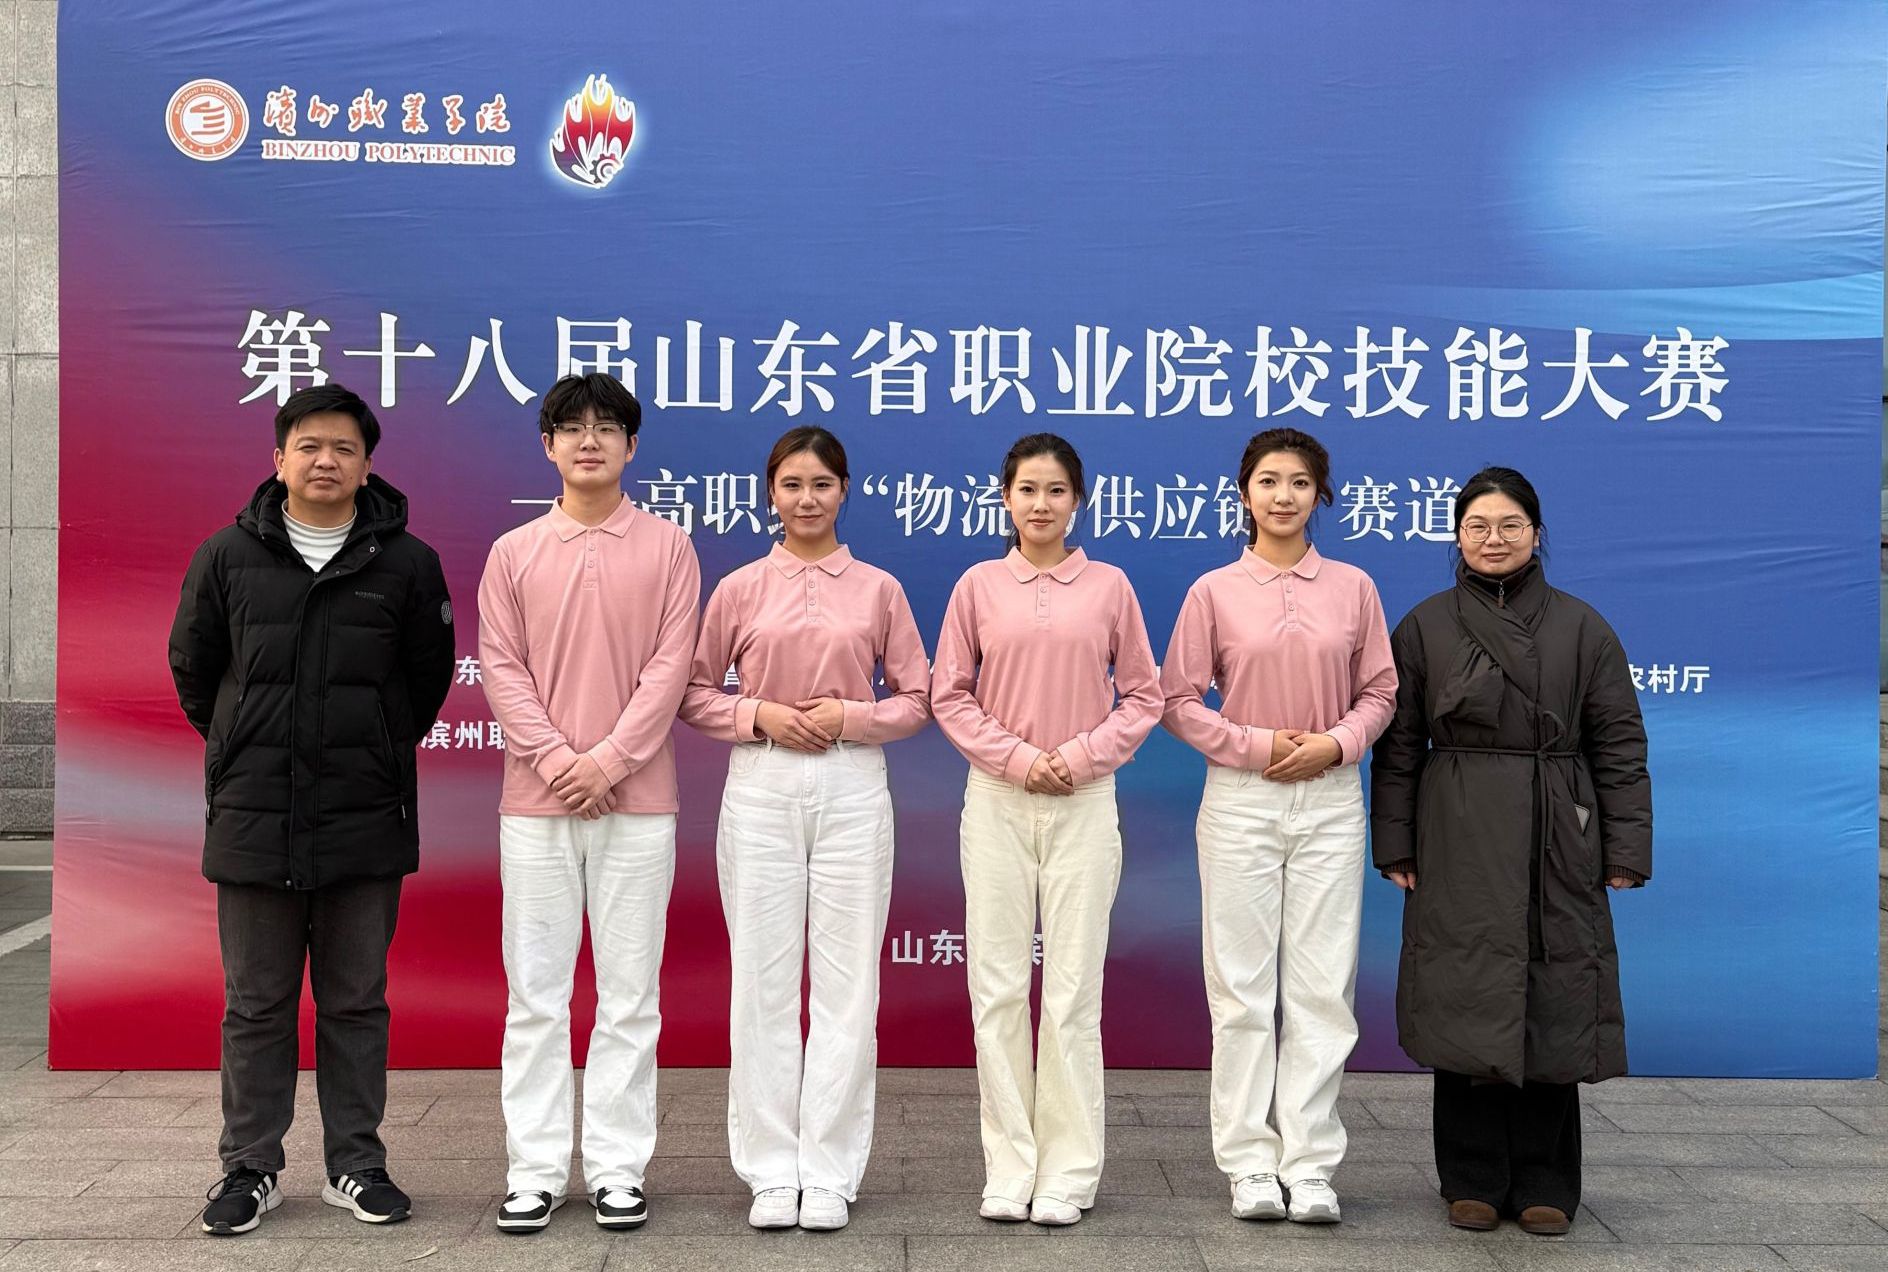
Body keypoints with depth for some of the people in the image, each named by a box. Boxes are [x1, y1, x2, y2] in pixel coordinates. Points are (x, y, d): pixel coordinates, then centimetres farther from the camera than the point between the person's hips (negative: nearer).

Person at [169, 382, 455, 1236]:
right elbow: (192, 667, 14)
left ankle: (355, 1164, 21)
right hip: (252, 819, 1)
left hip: (366, 821, 0)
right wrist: (241, 750, 14)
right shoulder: (228, 556, 3)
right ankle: (250, 1167, 20)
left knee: (356, 1002, 9)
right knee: (256, 1003, 9)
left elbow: (429, 678, 10)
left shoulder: (407, 564, 0)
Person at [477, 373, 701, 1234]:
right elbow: (501, 668, 2)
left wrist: (610, 758, -12)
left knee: (630, 995, 4)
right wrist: (554, 757, -11)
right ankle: (536, 1170, 14)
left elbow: (671, 665, -3)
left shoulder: (667, 548, 4)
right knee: (535, 995, 5)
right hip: (536, 802, 1)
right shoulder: (513, 553, 8)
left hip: (637, 800, -1)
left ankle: (618, 1168, 13)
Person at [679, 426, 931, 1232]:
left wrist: (852, 717, -9)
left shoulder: (878, 590, 6)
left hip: (852, 789, 0)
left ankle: (829, 1171, 12)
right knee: (764, 980, 4)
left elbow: (916, 699, 7)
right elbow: (693, 692, 8)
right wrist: (760, 716, -9)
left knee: (846, 983, 2)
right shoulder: (740, 589, 6)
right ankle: (771, 1171, 14)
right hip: (761, 791, 0)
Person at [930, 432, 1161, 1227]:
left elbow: (1144, 695, 5)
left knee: (1072, 987, 1)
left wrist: (1082, 755, -8)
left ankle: (1067, 1171, 12)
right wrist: (1015, 757, -9)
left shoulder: (1109, 586, 3)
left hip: (1084, 802, 0)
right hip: (996, 800, 1)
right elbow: (948, 695, 4)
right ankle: (1009, 1166, 14)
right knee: (998, 983, 3)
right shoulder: (978, 586, 4)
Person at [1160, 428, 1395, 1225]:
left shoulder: (1353, 587, 6)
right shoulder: (1213, 591, 1)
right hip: (1241, 800, -1)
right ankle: (1250, 1163, 13)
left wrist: (1336, 742, -9)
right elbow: (1177, 699, 1)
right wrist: (1255, 746, -10)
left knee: (1322, 986, 3)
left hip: (1331, 800, 1)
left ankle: (1310, 1164, 11)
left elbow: (1379, 691, 8)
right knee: (1242, 986, 4)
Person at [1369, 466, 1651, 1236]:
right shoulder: (1424, 627, 4)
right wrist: (1395, 846, -2)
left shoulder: (1581, 628, 4)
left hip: (1556, 850, 1)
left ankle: (1543, 1184, 18)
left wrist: (1625, 850, -2)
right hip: (1460, 847, 0)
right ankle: (1474, 1180, 16)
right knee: (1465, 1009, 2)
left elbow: (1619, 745, 4)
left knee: (1553, 1010, 4)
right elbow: (1398, 746, 4)